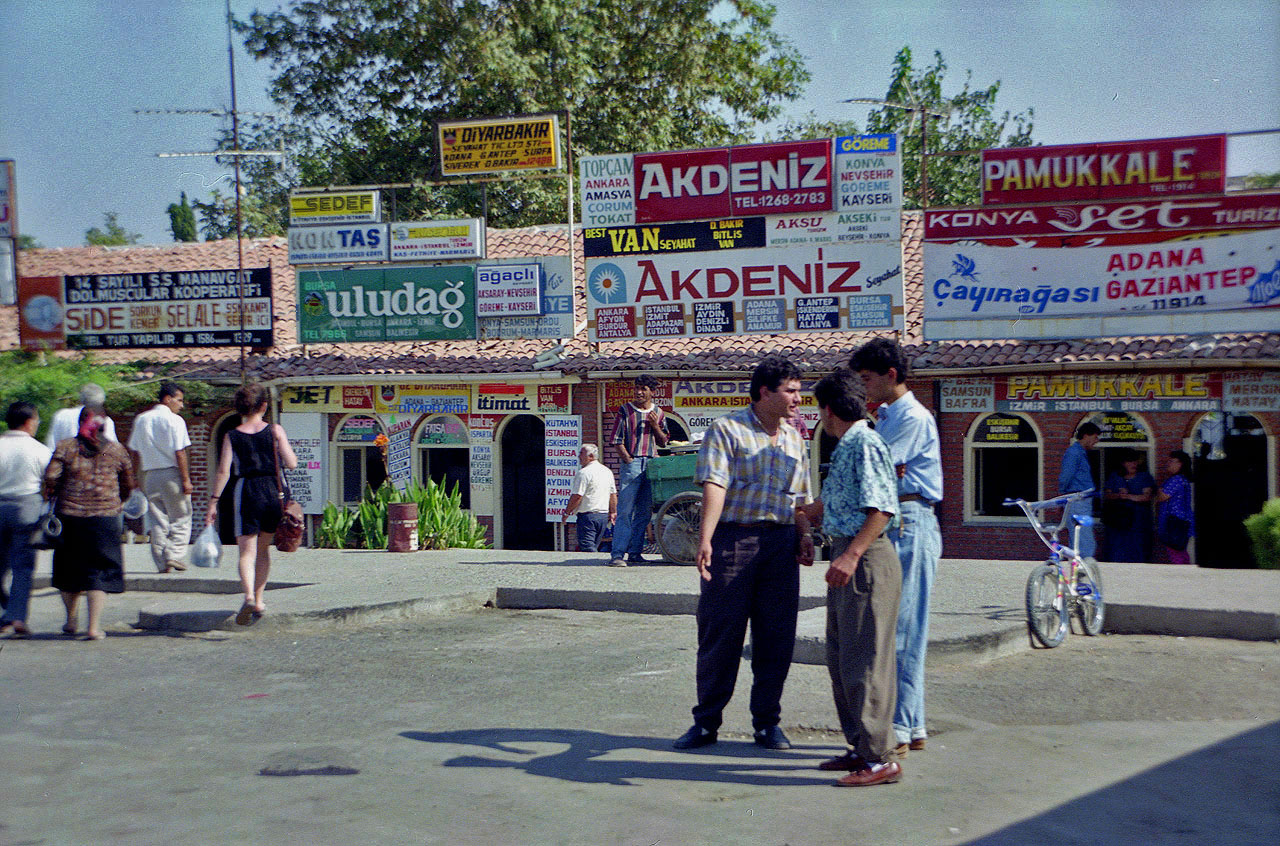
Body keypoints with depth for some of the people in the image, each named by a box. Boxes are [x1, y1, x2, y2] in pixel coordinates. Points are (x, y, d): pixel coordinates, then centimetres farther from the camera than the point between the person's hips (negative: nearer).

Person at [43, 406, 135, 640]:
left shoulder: (65, 447, 2)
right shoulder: (117, 451, 5)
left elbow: (50, 476, -8)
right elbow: (128, 485, 10)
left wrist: (54, 495, 11)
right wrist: (117, 505, 27)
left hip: (70, 515, 1)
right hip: (106, 516, -1)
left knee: (70, 569, 17)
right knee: (99, 571, 2)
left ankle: (71, 621, 29)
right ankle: (94, 627, -5)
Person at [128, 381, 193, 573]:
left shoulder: (141, 420, 11)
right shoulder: (174, 420, -8)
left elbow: (135, 452, 12)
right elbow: (180, 453, -13)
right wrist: (186, 480, -11)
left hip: (150, 475, 5)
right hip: (172, 474, -5)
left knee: (158, 521, 8)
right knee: (181, 518, 6)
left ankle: (163, 563, 7)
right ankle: (175, 555, -6)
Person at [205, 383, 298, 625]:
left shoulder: (232, 436, 0)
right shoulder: (275, 430, 0)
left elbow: (223, 471, -7)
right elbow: (291, 463, -5)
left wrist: (213, 501, -2)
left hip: (246, 493, -2)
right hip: (273, 492, 2)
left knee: (247, 551, -4)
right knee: (263, 549, 17)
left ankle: (249, 597, -25)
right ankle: (258, 600, 21)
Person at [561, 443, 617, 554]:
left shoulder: (584, 472, -13)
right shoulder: (607, 471, 13)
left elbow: (577, 496, -16)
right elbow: (613, 494, 17)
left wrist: (566, 513, -7)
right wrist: (613, 512, 23)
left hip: (588, 515, -8)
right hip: (604, 515, 8)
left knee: (587, 549, -8)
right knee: (594, 547, 14)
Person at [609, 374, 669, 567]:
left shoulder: (658, 413, 13)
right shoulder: (625, 411, 1)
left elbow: (663, 442, 16)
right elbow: (616, 442, -1)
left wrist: (655, 426, -1)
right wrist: (629, 460, -8)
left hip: (651, 465, 5)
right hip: (631, 463, -5)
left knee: (644, 512, 6)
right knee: (625, 511, -10)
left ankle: (635, 553, 14)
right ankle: (618, 554, -12)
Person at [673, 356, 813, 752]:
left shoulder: (793, 438, 17)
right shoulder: (726, 430, -2)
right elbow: (714, 486, -14)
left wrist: (804, 535, 5)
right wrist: (705, 539, -24)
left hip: (780, 542, 5)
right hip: (733, 538, -5)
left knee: (776, 636, 5)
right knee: (719, 633, 1)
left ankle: (767, 722, 18)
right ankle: (706, 722, 13)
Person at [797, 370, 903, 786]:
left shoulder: (865, 445, -13)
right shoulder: (845, 448, 17)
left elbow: (883, 507, -22)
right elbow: (830, 504, 31)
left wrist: (852, 554, -28)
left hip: (865, 560, -10)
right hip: (846, 557, 10)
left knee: (863, 659, -7)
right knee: (841, 658, 14)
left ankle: (881, 758, -1)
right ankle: (861, 747, 23)